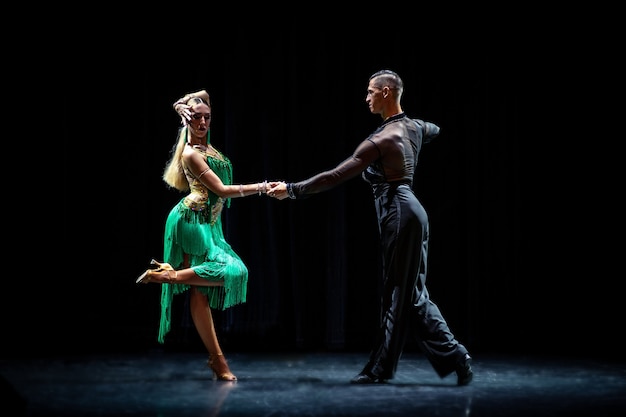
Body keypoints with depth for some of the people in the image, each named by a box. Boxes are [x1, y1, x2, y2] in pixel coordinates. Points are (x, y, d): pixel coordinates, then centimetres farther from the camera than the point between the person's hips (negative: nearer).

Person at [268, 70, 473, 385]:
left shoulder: (381, 140, -16)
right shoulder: (414, 127, 9)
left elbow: (336, 176, -17)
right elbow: (434, 130, 37)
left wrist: (292, 190, -12)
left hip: (399, 215, -9)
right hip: (408, 211, 9)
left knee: (398, 294, -2)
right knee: (411, 294, 10)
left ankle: (380, 368, 5)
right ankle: (454, 356, 8)